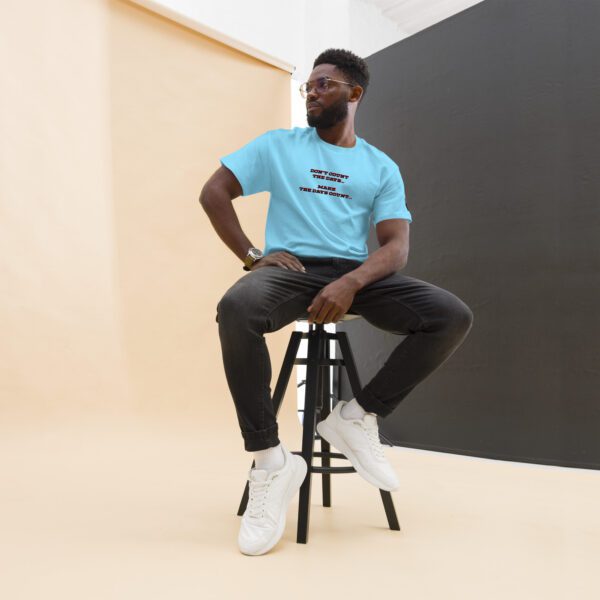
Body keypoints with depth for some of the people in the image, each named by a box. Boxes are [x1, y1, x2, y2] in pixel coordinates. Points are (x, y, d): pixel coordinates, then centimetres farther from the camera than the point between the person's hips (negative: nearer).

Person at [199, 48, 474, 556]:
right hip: (291, 267, -1)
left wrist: (352, 282, -21)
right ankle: (270, 460, -23)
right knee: (237, 307, -37)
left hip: (356, 275, 2)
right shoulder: (277, 145, 11)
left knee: (453, 315, -20)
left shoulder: (382, 167, 12)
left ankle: (358, 416, -7)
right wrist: (252, 256, -5)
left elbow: (396, 245, 0)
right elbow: (213, 192, 7)